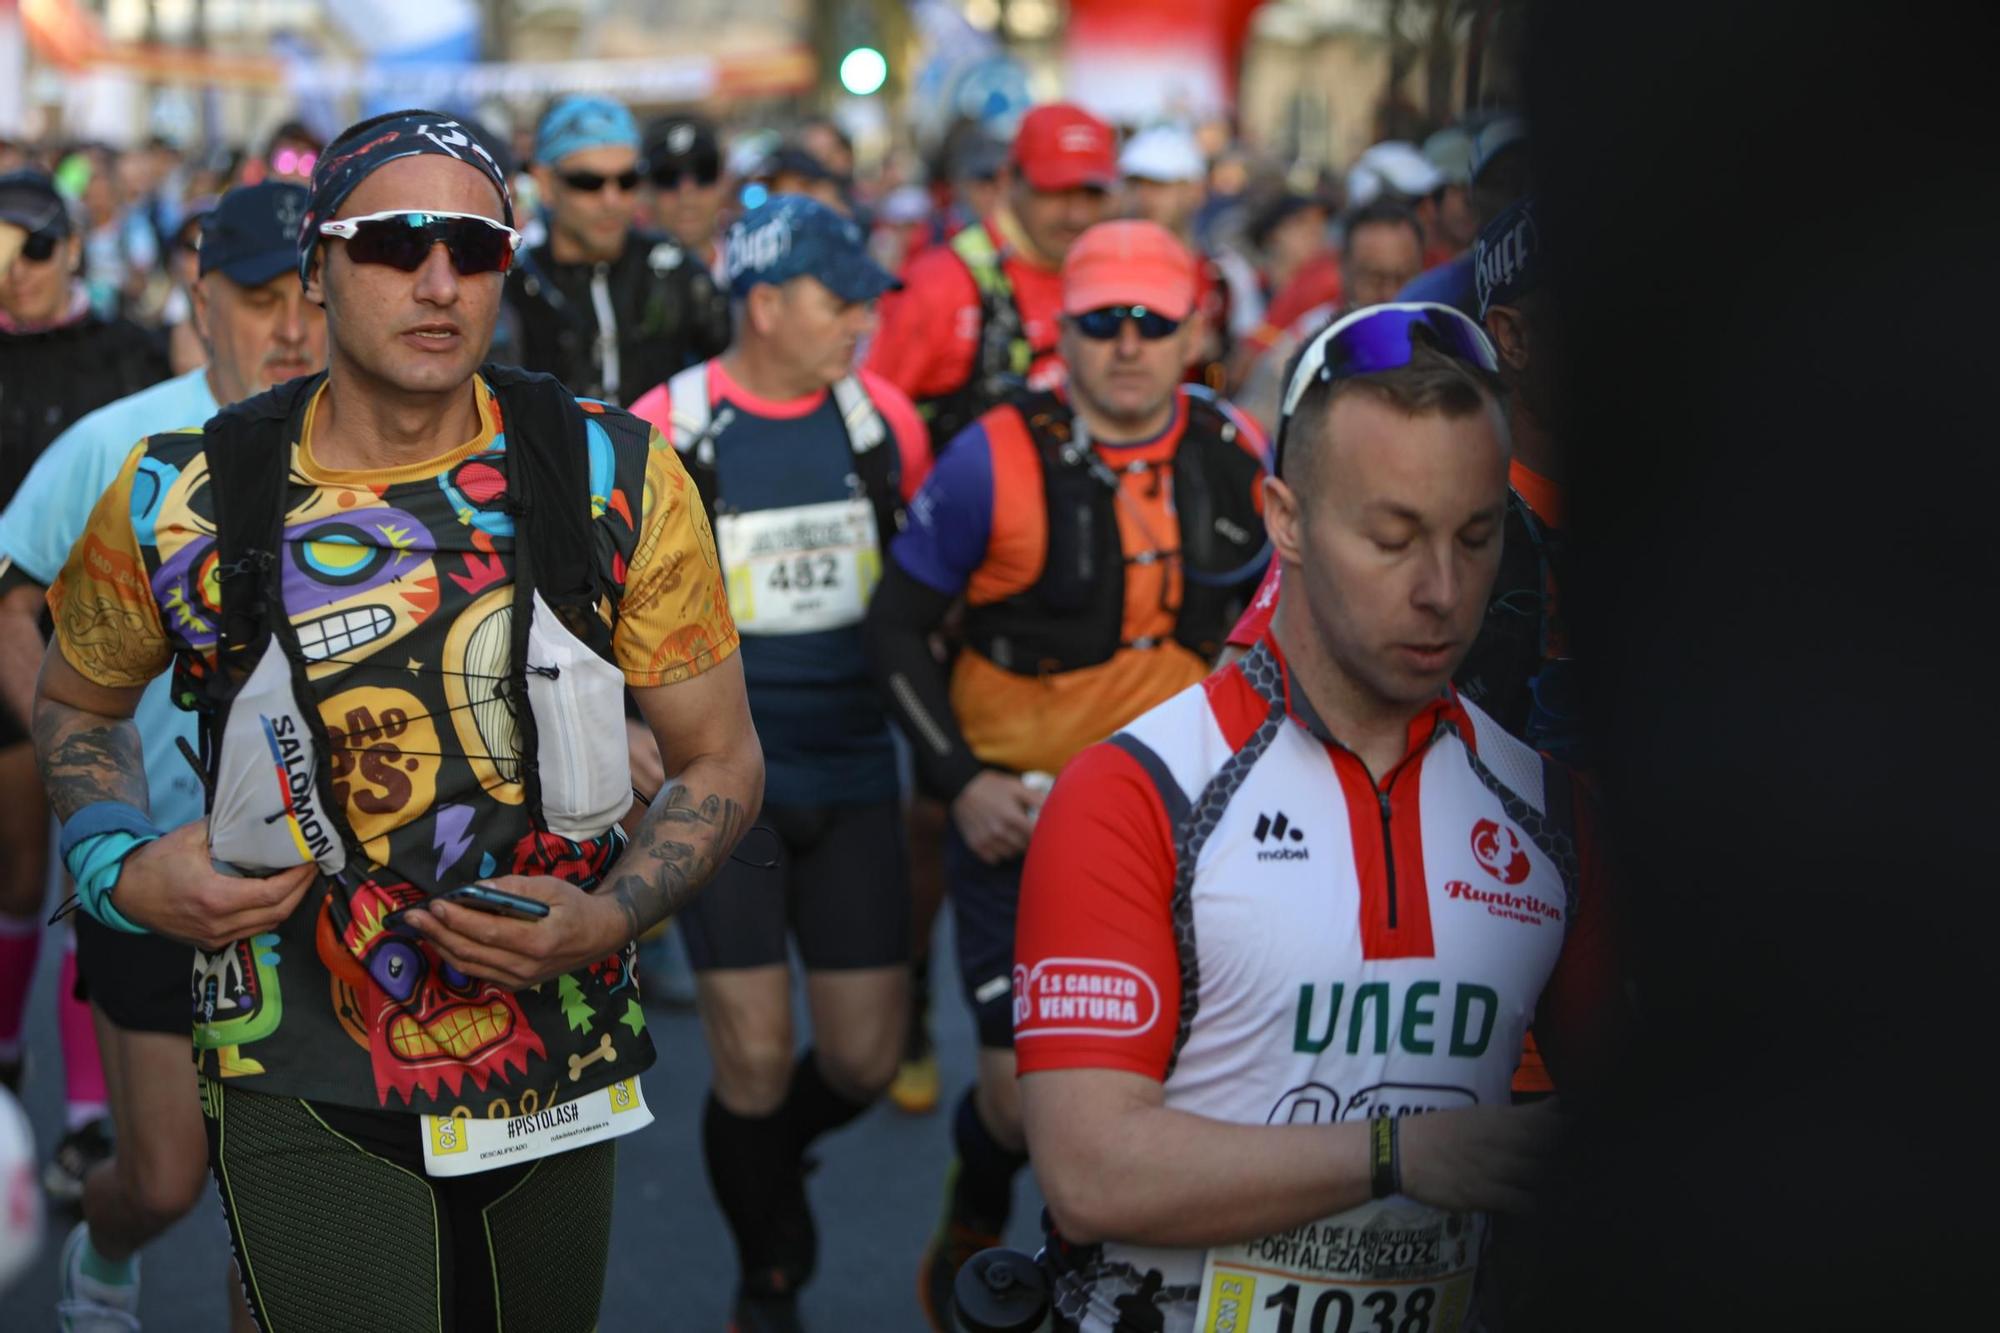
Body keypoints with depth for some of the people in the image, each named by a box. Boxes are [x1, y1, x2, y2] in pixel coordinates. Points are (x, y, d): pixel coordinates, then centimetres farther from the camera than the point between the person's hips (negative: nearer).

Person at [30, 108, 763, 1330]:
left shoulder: (618, 477, -6)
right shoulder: (182, 500, -6)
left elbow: (721, 760, 1)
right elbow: (78, 698, 13)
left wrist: (607, 919, -15)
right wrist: (120, 866, -5)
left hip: (562, 1075, 2)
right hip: (306, 1092, -2)